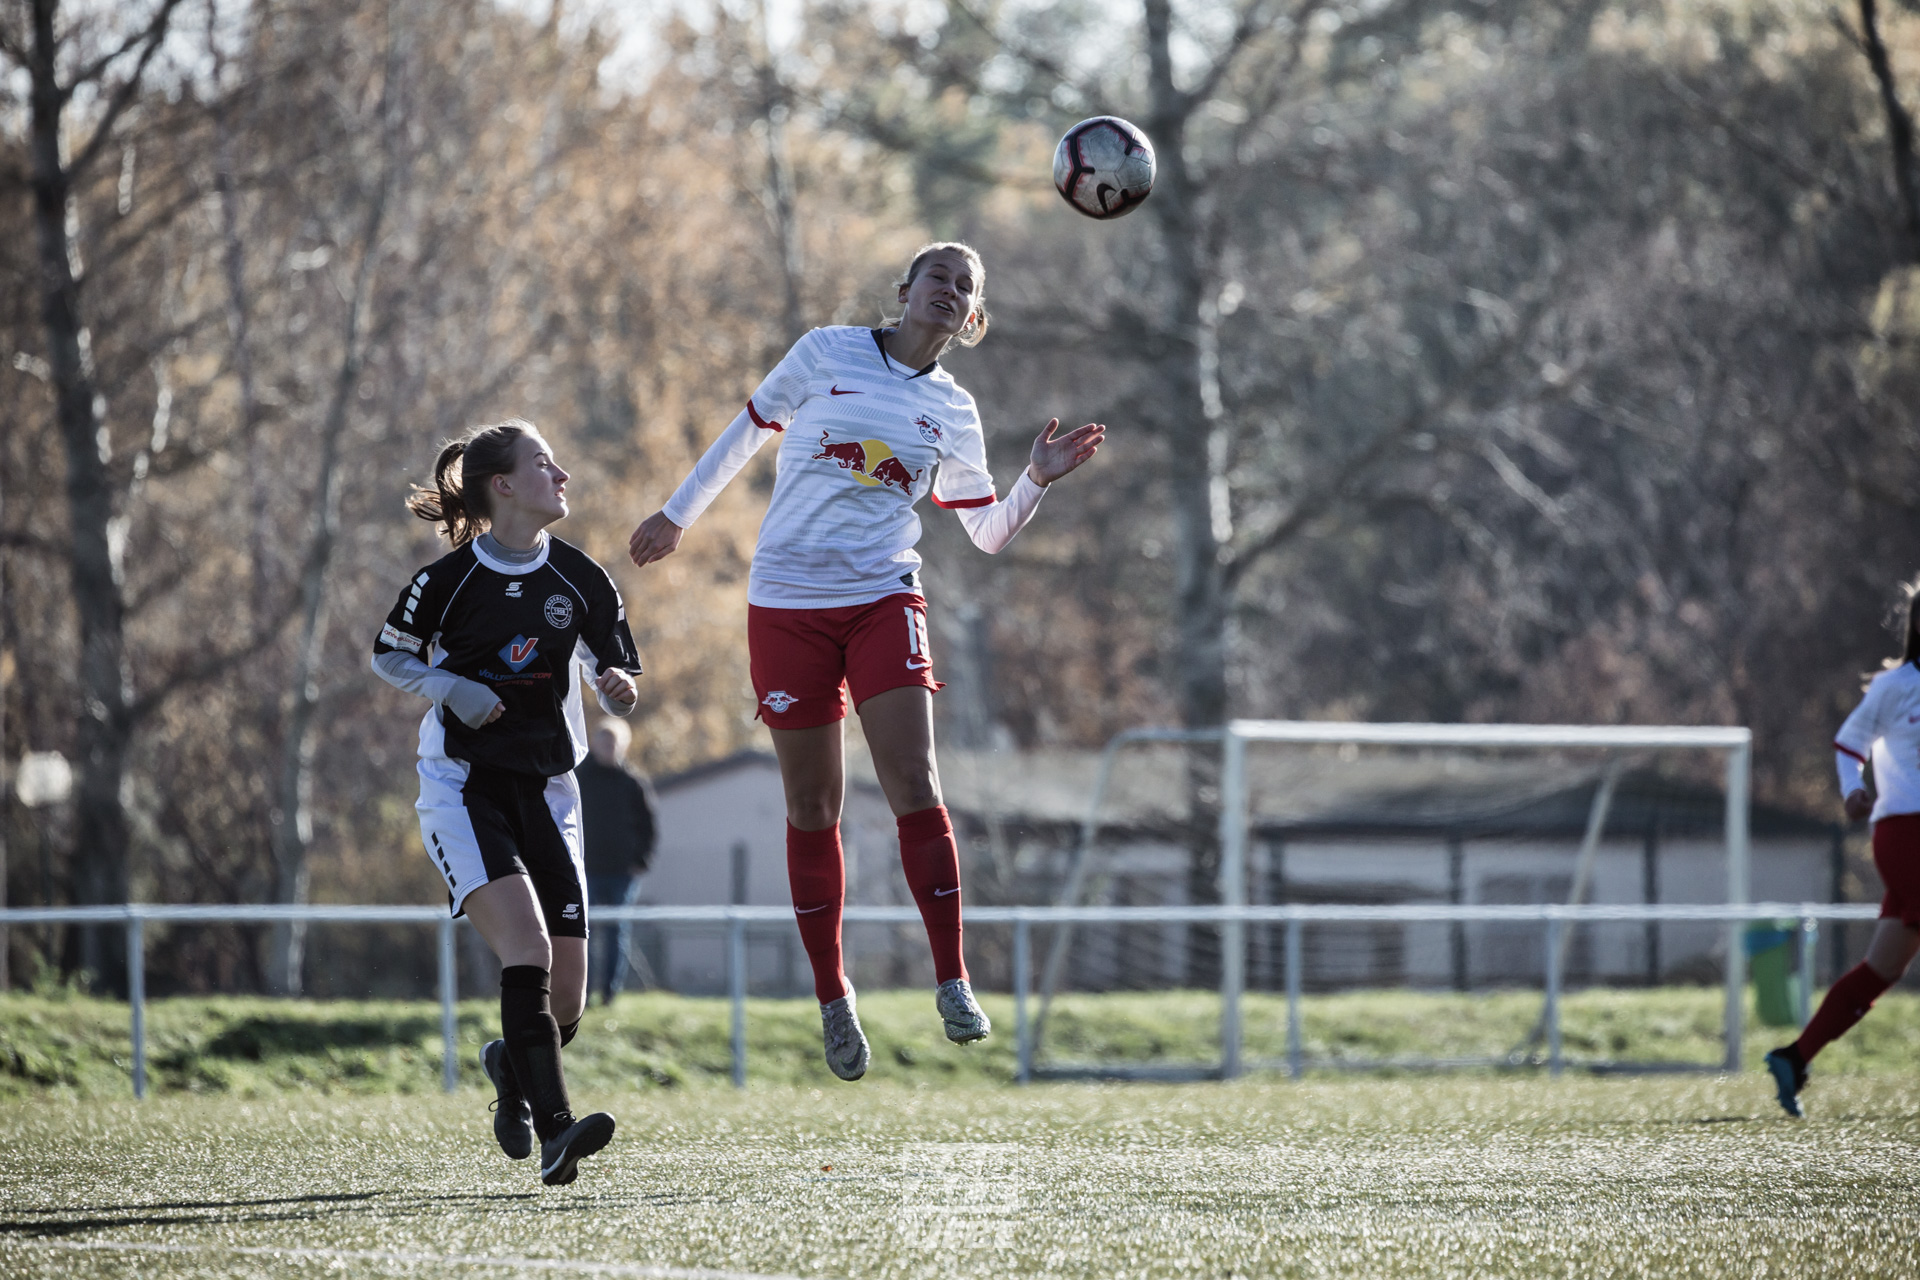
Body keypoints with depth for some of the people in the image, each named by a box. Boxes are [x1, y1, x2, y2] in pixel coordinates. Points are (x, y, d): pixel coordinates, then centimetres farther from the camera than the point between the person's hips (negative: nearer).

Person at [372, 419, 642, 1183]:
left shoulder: (580, 581, 2)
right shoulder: (449, 580, -8)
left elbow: (619, 677, 9)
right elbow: (387, 657, 5)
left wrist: (620, 691, -14)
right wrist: (452, 690, -13)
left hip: (545, 792, 4)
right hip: (462, 786, -4)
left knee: (566, 999, -1)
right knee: (527, 949, -25)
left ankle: (511, 1069, 34)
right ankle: (553, 1133, -29)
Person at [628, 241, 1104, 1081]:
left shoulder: (953, 414, 10)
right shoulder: (826, 355, 3)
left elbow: (989, 533, 17)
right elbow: (751, 428, 16)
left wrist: (1038, 480, 0)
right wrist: (678, 514, 20)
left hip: (884, 602, 1)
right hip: (788, 603, -1)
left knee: (913, 785, -14)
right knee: (813, 807, 2)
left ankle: (952, 982, -9)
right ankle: (832, 997, 12)